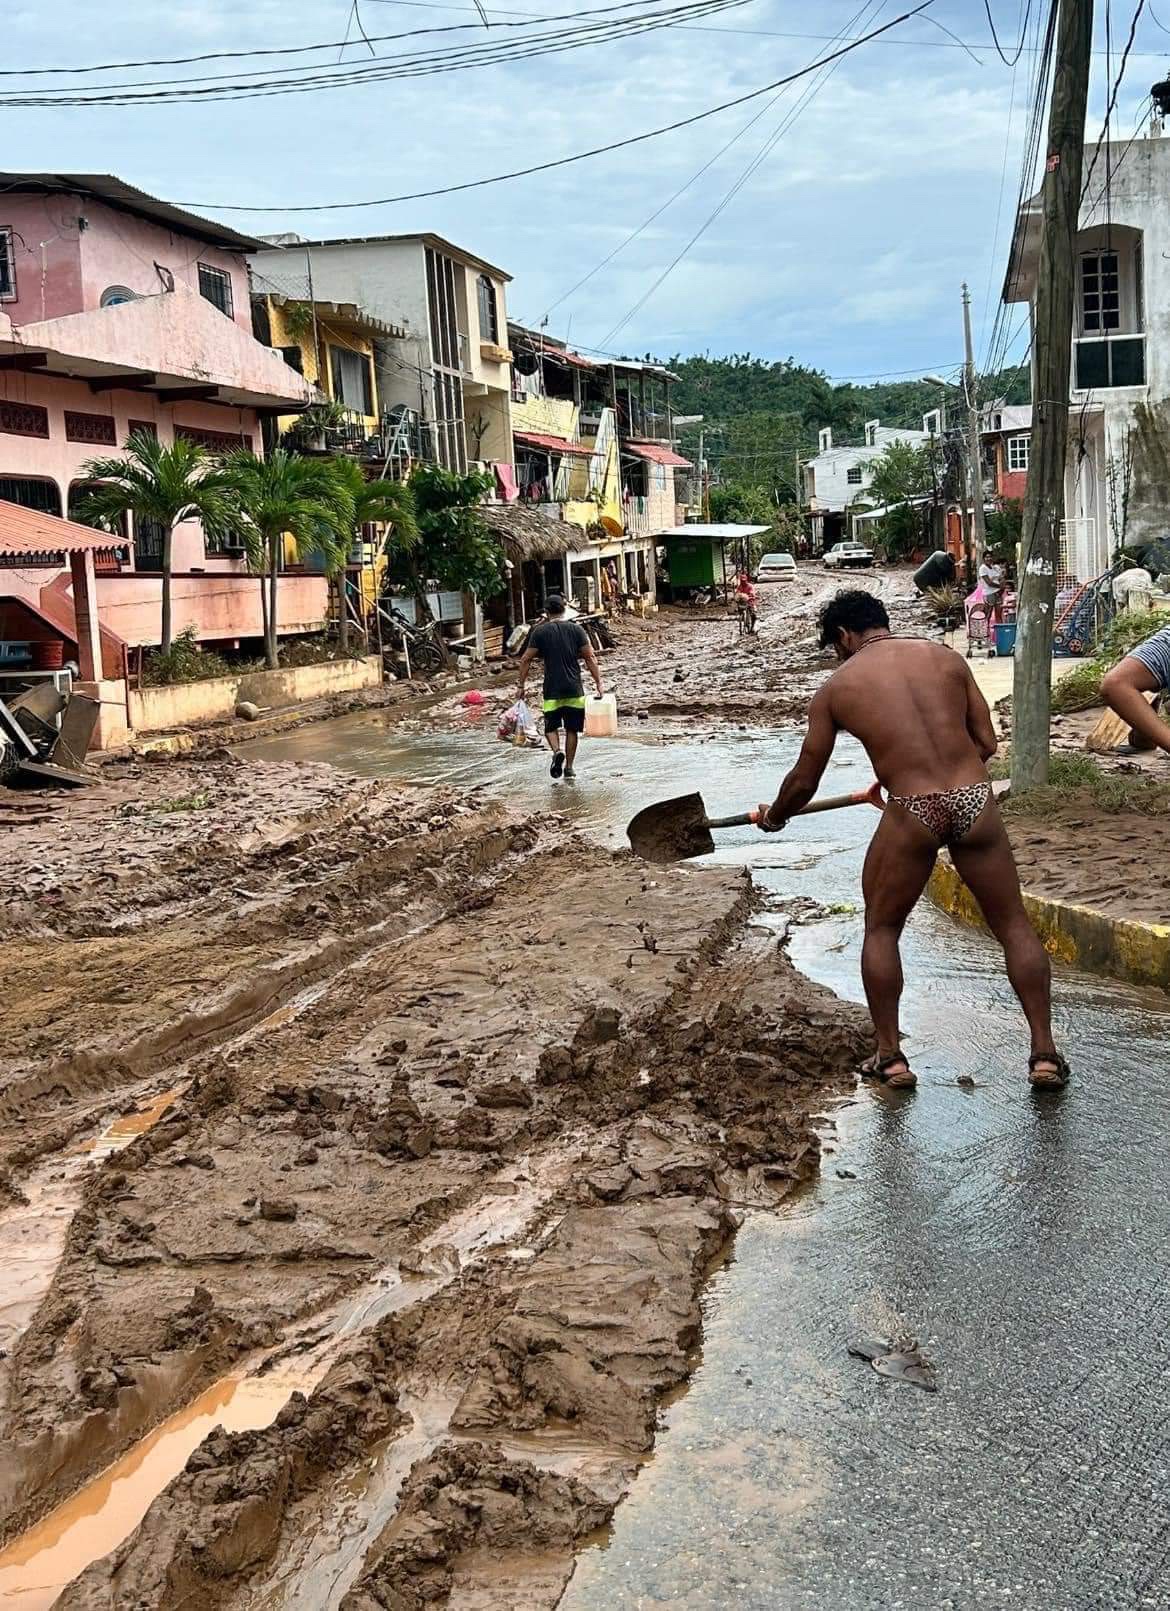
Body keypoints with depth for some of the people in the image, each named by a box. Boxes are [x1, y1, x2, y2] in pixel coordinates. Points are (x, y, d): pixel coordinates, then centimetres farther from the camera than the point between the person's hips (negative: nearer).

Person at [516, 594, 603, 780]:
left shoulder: (540, 632, -1)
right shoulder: (576, 629, 1)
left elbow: (525, 660, -2)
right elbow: (590, 658, -1)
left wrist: (522, 684, 6)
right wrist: (598, 683, 3)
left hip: (552, 690, -1)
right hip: (574, 689, 1)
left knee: (551, 726, 12)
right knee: (572, 729, 11)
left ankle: (557, 751, -15)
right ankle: (569, 767, 14)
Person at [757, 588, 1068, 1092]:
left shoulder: (836, 688, 8)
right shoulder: (945, 657, 13)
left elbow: (803, 782, 15)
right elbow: (987, 743, 12)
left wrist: (773, 816, 35)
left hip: (911, 815, -2)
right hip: (975, 800, 2)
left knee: (880, 930, 19)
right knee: (1014, 926, 15)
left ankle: (890, 1055, 22)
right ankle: (1044, 1054, 16)